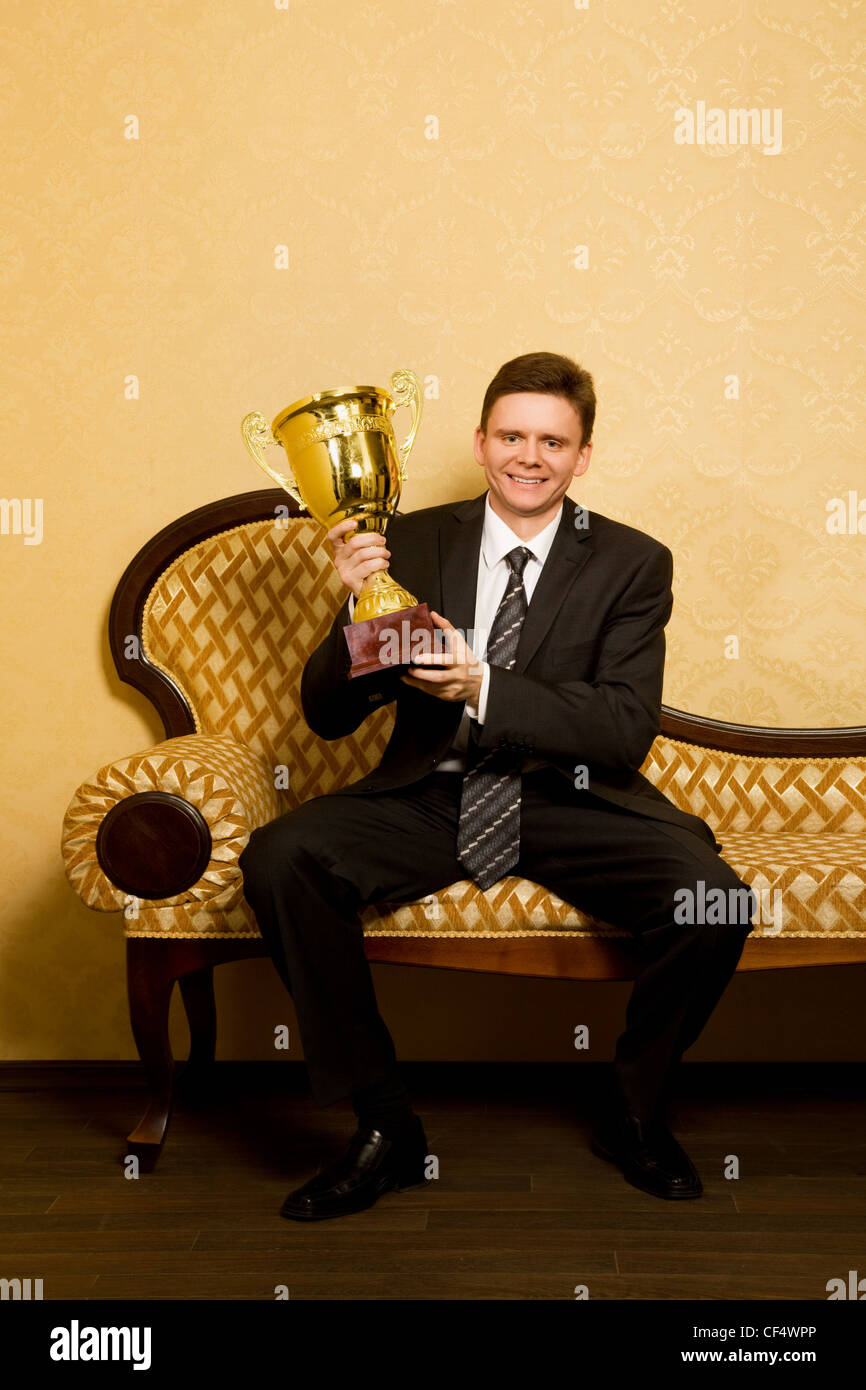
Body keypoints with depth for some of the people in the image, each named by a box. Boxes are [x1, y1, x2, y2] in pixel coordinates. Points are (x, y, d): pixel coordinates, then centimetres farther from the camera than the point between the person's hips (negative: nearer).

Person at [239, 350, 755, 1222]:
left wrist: (484, 687, -23)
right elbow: (326, 716, 2)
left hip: (573, 805, -1)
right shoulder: (413, 544, 4)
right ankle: (385, 1127, -6)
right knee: (278, 859, -23)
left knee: (712, 903, -25)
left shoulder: (632, 563, 2)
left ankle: (632, 1114, 6)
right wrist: (360, 609, -18)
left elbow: (627, 730, -10)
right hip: (431, 798, 1)